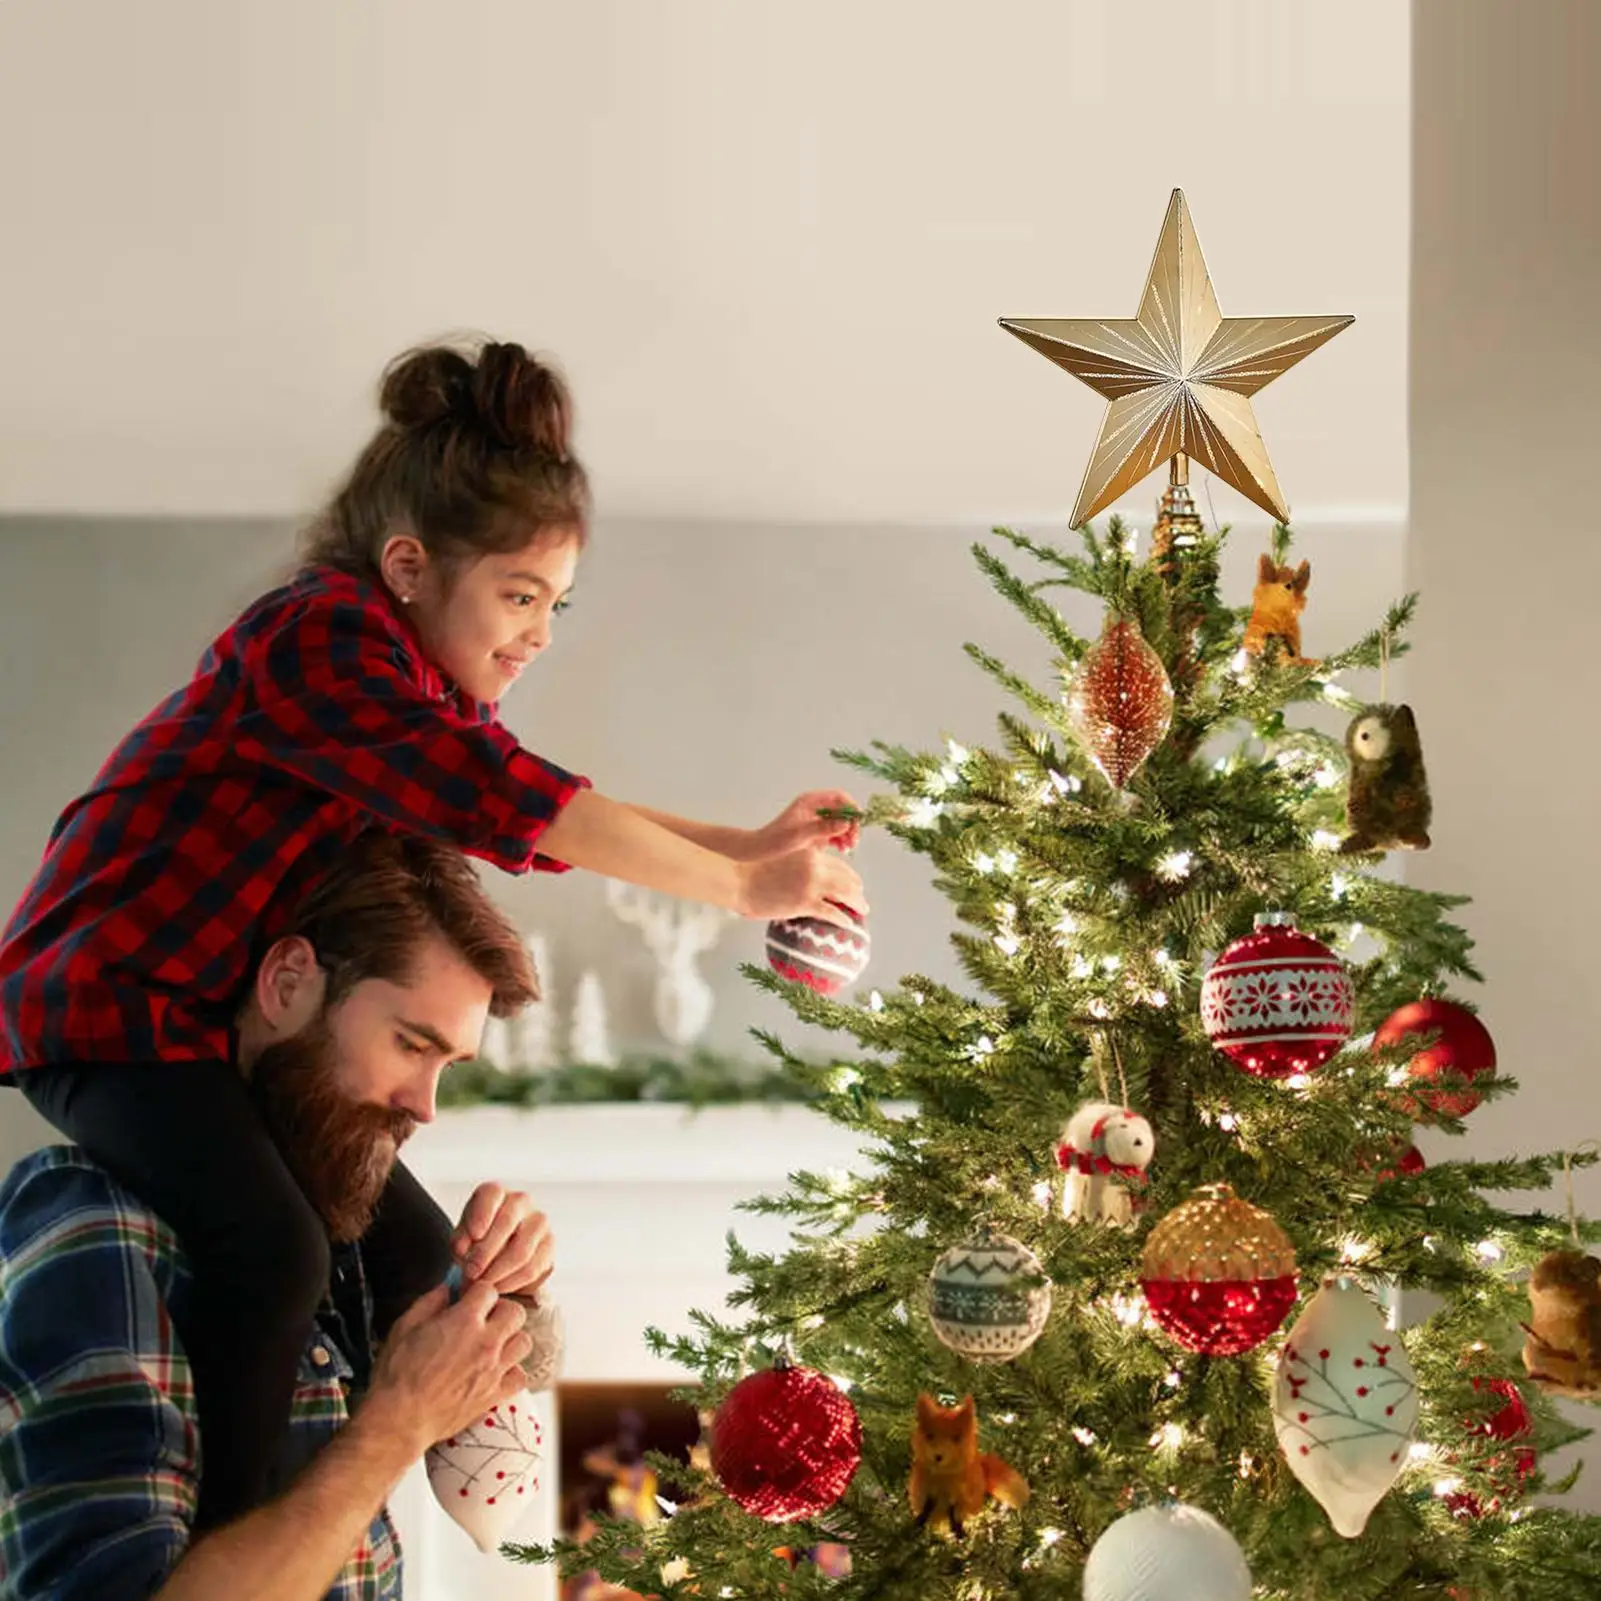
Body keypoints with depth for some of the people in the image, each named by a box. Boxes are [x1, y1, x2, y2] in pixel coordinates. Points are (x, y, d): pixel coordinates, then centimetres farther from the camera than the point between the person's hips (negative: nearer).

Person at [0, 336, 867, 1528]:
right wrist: (741, 889, -25)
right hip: (105, 1002, -11)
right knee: (271, 1254, -32)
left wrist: (748, 841, 0)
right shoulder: (323, 638, -21)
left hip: (229, 1023, 11)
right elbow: (509, 804, -28)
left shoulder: (423, 675, 11)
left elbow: (543, 814, 13)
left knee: (422, 1265, 10)